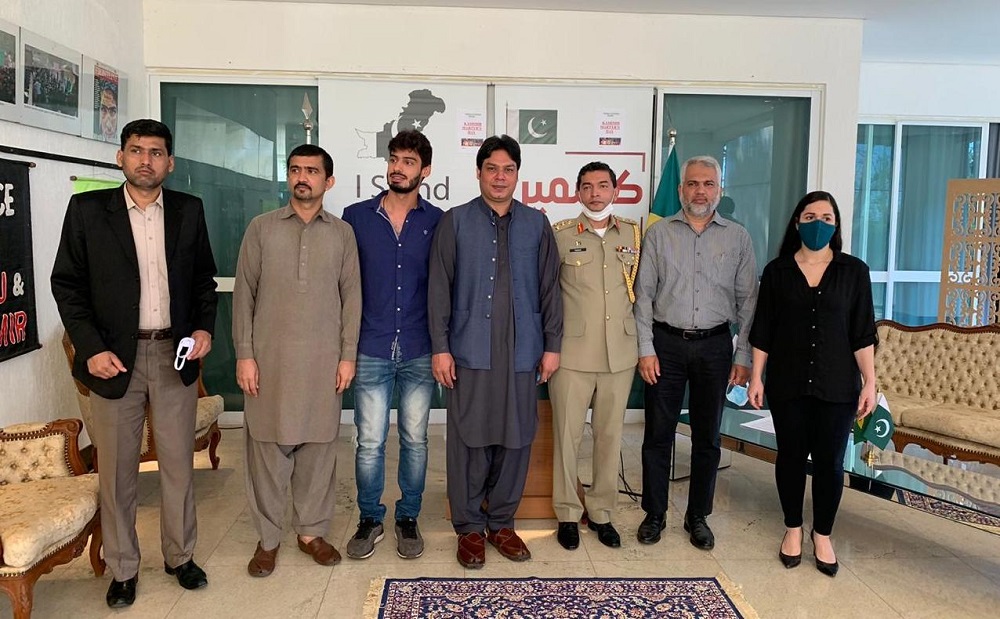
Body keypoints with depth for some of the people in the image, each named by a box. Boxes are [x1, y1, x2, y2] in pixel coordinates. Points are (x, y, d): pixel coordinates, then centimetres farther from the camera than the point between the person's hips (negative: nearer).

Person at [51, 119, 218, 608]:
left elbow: (204, 279, 12)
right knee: (117, 471, 9)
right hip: (114, 358, -1)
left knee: (179, 465, 11)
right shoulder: (87, 209, -1)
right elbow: (67, 284, -1)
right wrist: (90, 347, -10)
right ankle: (123, 568, 26)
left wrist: (205, 327, -3)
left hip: (175, 354, 2)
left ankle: (180, 555, 29)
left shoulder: (188, 210, 5)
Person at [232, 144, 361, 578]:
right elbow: (244, 293, 3)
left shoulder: (342, 233, 7)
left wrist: (348, 355, 0)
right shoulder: (261, 228, 5)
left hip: (323, 360, 1)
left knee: (319, 446, 6)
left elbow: (351, 296, 5)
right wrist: (244, 354, -3)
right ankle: (267, 538, 17)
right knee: (268, 445, 4)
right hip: (270, 357, 0)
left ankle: (312, 531, 21)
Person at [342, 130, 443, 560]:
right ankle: (370, 519, 24)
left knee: (414, 440, 10)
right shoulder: (356, 217, 3)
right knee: (369, 442, 5)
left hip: (419, 351, 0)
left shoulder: (437, 222, 1)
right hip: (371, 350, 0)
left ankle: (408, 518, 27)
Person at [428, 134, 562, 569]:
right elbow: (439, 289, 1)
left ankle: (501, 522, 24)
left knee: (516, 440, 8)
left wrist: (552, 345, 5)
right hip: (470, 352, -2)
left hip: (522, 353, 2)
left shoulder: (536, 224, 9)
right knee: (469, 440, 3)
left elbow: (549, 288, 9)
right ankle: (470, 527, 19)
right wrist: (440, 347, -5)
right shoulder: (455, 222, 3)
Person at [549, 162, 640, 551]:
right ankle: (567, 513, 20)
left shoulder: (634, 234, 7)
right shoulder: (560, 235, -1)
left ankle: (601, 512, 26)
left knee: (611, 435, 11)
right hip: (572, 353, -2)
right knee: (567, 434, 4)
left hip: (620, 353, 3)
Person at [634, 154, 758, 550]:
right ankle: (654, 514, 20)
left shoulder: (737, 238, 6)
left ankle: (698, 517, 24)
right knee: (658, 433, 5)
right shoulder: (659, 234, 3)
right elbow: (643, 295, 1)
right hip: (666, 343, -1)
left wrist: (743, 356, 1)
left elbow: (747, 300, 6)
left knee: (707, 436, 9)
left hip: (715, 344, 1)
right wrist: (646, 349, -6)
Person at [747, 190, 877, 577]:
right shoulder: (777, 271, 2)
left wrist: (870, 383, -3)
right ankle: (793, 529, 27)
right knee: (791, 456, 10)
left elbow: (863, 334, 1)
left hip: (836, 386, 0)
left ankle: (823, 535, 23)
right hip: (788, 384, 0)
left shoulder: (854, 271, 1)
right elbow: (762, 331, 3)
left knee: (829, 461, 4)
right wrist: (756, 377, -1)